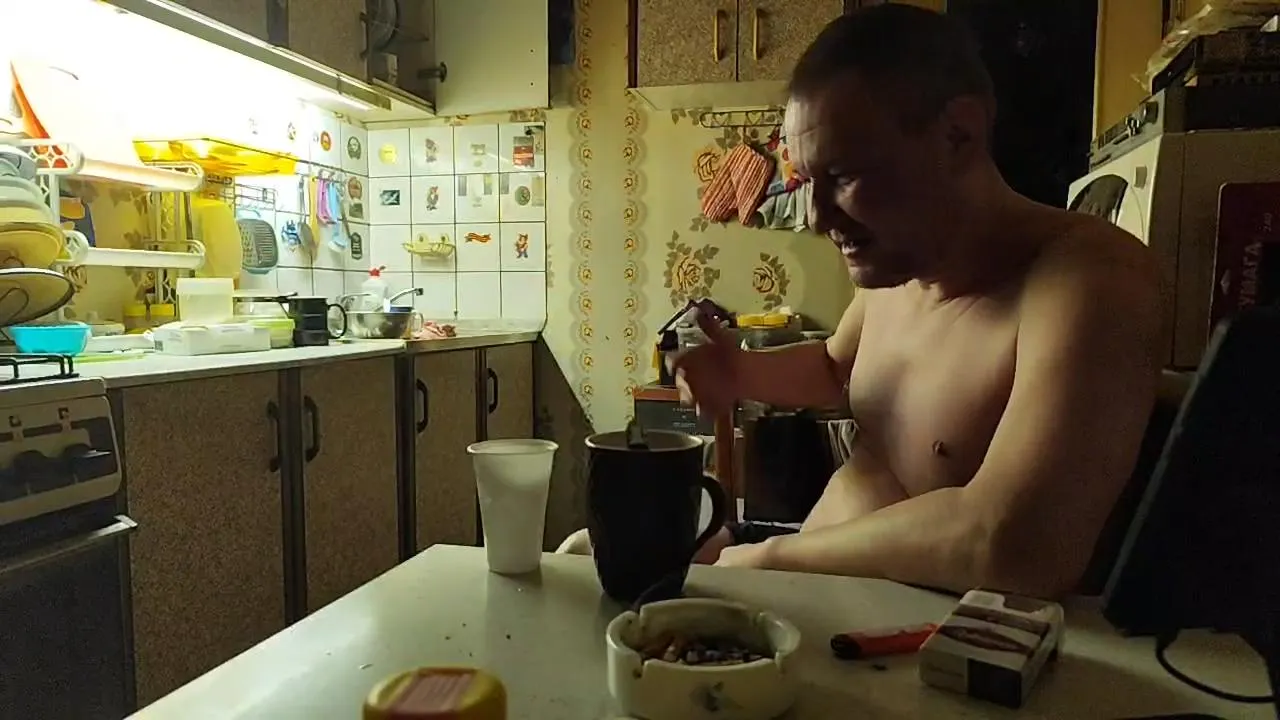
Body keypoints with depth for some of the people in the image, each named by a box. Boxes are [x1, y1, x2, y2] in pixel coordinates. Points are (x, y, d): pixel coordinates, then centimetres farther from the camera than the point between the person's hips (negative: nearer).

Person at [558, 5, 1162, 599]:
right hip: (818, 582, 7)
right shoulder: (898, 261, -2)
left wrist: (770, 555, -25)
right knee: (586, 555, 13)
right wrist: (744, 374, -2)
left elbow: (1012, 547, -40)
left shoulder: (1093, 279, -26)